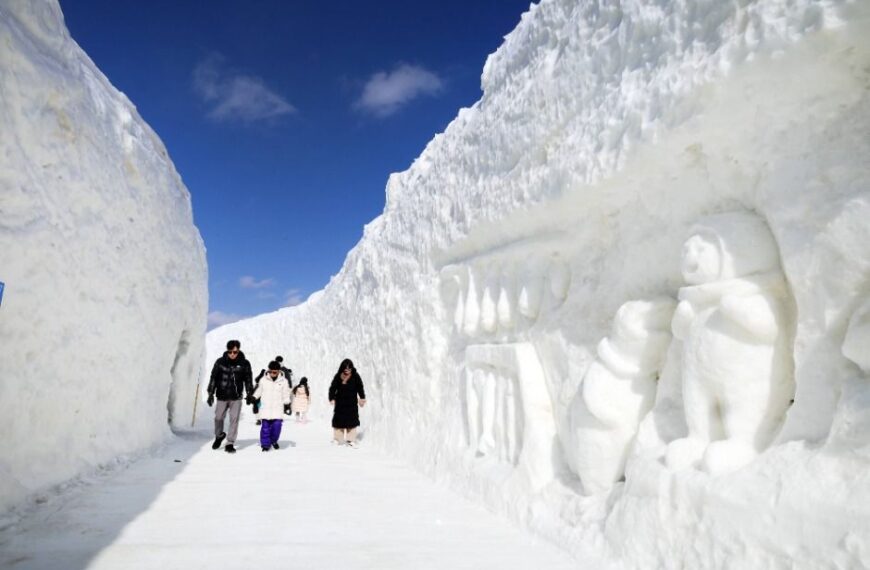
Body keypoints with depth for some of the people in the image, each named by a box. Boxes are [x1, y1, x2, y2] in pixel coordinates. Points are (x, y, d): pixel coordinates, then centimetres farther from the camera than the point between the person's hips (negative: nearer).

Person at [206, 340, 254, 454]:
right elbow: (213, 378, 3)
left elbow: (248, 380, 7)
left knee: (234, 419, -3)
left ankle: (230, 444, 7)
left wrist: (249, 394, 3)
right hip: (222, 396, 1)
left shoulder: (244, 363, -2)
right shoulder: (220, 362, -3)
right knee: (218, 418, 4)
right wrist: (211, 393, 0)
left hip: (236, 397, 0)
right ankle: (219, 435, 33)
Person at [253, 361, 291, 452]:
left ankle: (274, 441, 17)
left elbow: (286, 395, 7)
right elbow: (258, 391, 19)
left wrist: (287, 404, 0)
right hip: (265, 408, 1)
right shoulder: (263, 380, 5)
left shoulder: (283, 381, 2)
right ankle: (265, 444, 10)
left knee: (277, 425, -8)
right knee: (265, 427, -2)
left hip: (277, 408, -1)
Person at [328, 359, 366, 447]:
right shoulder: (338, 376, -5)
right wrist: (332, 398, -14)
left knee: (351, 421, 0)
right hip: (340, 403, 0)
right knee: (339, 420, 5)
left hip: (352, 403, 0)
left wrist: (362, 398, -7)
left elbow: (360, 388, 0)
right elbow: (332, 388, -3)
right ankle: (337, 439, 18)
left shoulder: (355, 376, -6)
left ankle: (350, 440, 7)